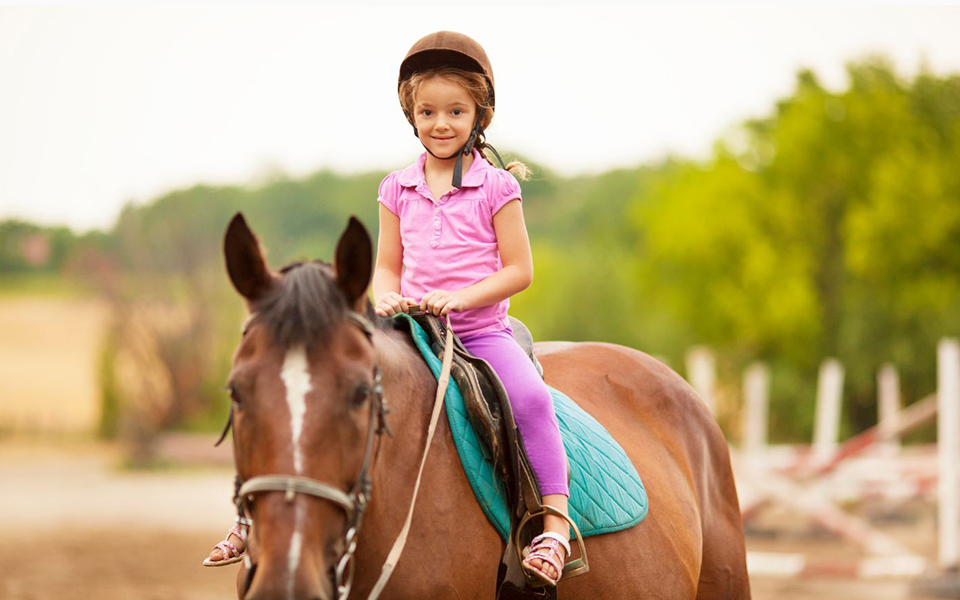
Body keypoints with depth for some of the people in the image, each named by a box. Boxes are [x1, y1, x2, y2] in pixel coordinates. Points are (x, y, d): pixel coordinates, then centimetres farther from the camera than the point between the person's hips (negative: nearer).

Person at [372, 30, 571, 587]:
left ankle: (556, 518, -28)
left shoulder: (495, 186, -2)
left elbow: (519, 269, -4)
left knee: (530, 395, -32)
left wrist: (460, 297, -18)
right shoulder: (398, 188, 10)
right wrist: (386, 296, -9)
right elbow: (388, 265, 15)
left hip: (483, 330, -3)